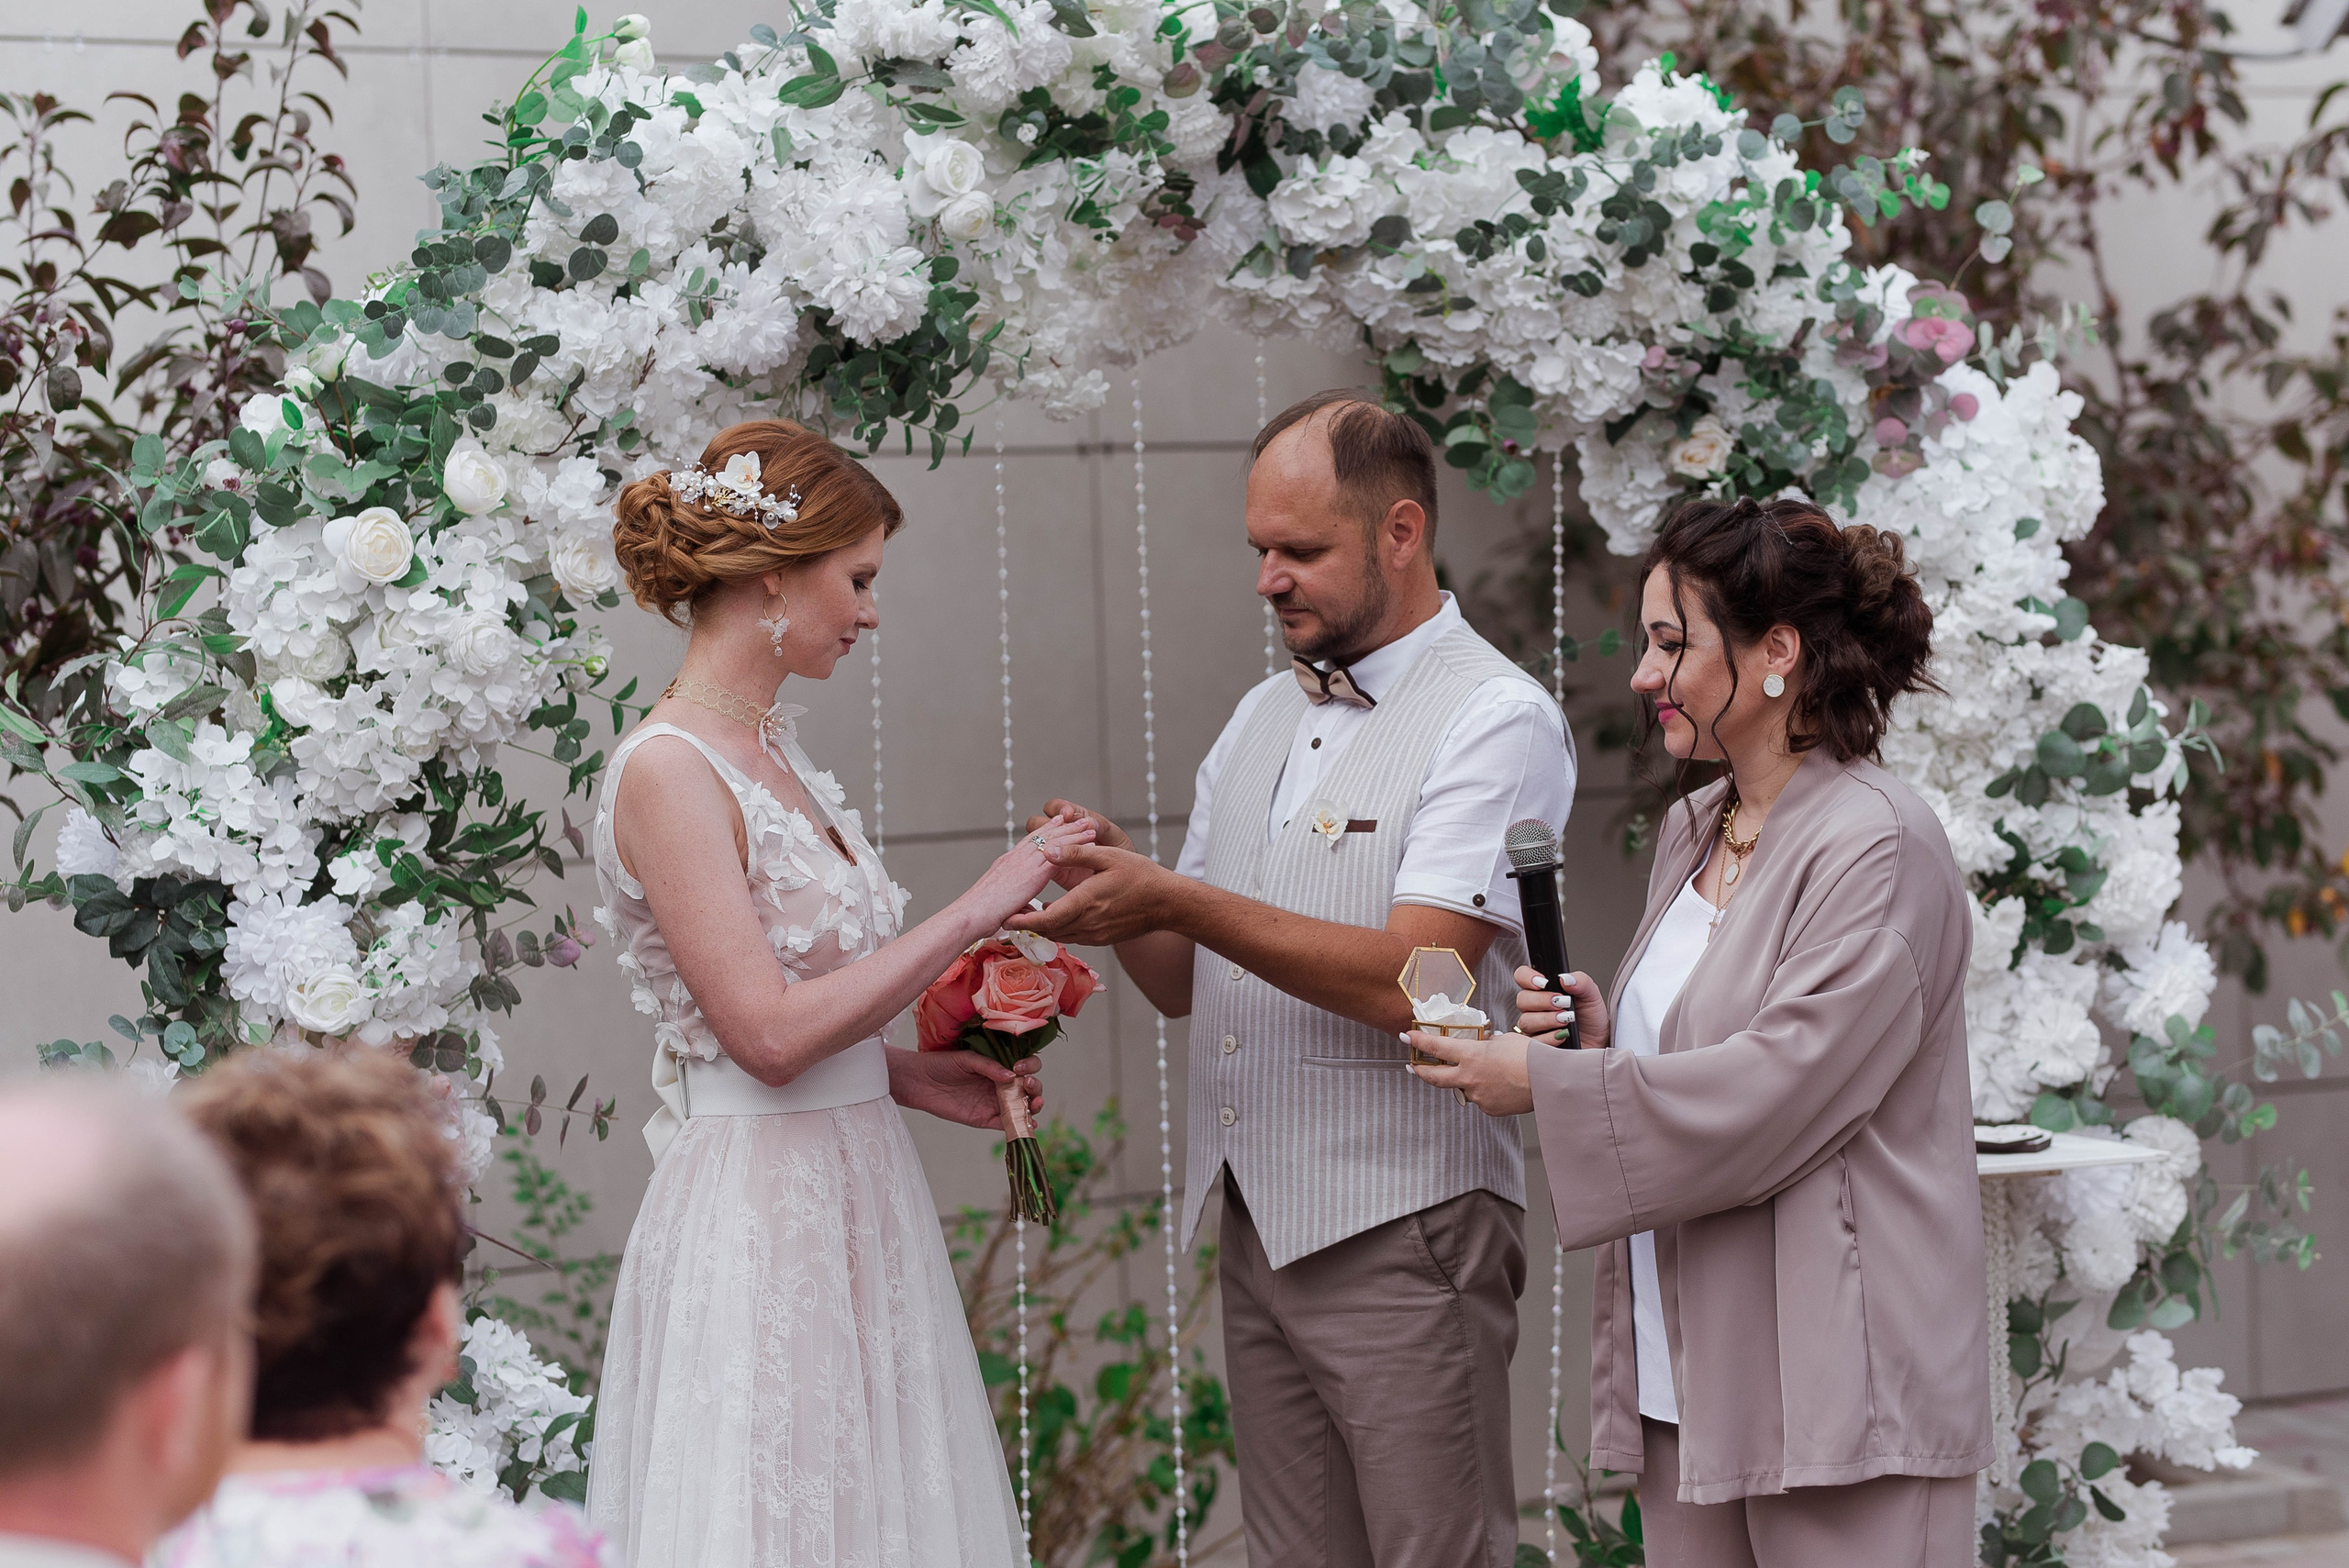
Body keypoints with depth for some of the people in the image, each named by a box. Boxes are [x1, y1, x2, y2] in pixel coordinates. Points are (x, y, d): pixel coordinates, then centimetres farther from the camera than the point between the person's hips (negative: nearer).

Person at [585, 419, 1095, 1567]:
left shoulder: (771, 754, 12)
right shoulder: (667, 770, -14)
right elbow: (767, 1032, -21)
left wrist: (910, 1077, 5)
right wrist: (975, 912, -17)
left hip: (849, 1202, 9)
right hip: (755, 1209, -9)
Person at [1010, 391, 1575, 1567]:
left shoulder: (1495, 719, -8)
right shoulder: (1262, 720, 17)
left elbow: (1410, 980, -19)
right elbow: (1186, 982, 18)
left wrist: (1177, 902, -21)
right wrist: (1116, 890, -4)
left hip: (1400, 1235, -7)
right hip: (1257, 1230, 7)